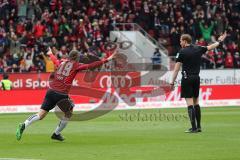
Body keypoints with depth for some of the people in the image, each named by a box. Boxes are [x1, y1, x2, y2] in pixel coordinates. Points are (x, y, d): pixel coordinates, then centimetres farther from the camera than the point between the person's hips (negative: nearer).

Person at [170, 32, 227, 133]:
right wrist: (219, 41, 39)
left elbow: (176, 69, -10)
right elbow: (210, 47, 22)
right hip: (196, 78, 6)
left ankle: (194, 128, -12)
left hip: (187, 78, -6)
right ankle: (198, 127, 17)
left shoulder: (182, 52, -8)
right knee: (196, 102, 14)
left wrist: (172, 82, -7)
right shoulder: (198, 49, 5)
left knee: (190, 103, -7)